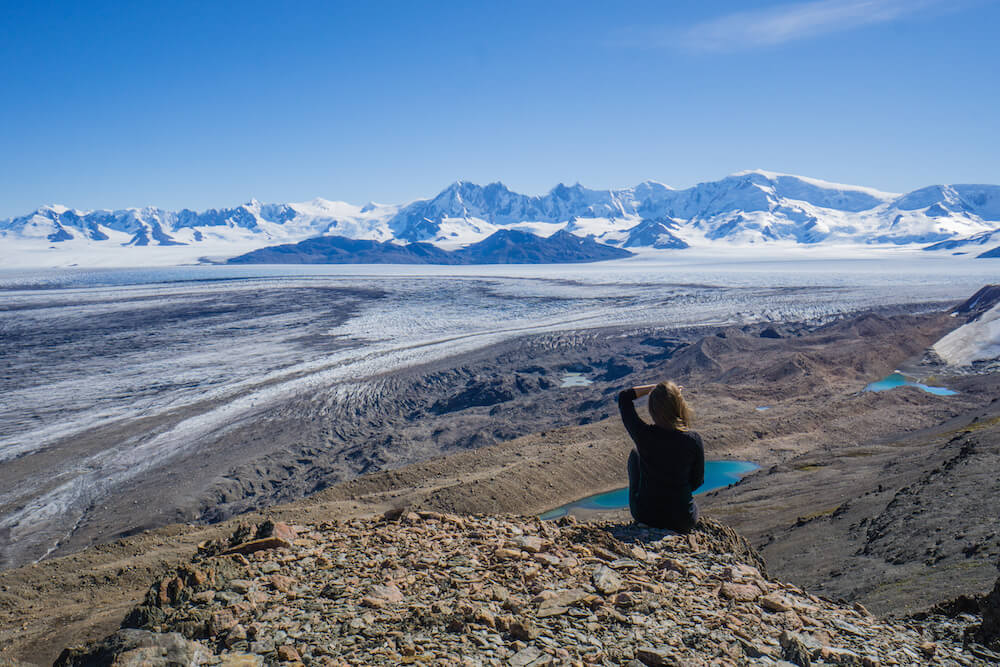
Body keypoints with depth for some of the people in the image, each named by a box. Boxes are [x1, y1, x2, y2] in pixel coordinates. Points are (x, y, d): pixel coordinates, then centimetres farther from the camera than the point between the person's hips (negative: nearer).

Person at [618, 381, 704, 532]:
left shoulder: (643, 434, -19)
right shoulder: (693, 440, -17)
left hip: (644, 515, -1)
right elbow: (697, 481, -1)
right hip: (682, 522, 1)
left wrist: (654, 387, -2)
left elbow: (624, 397, -2)